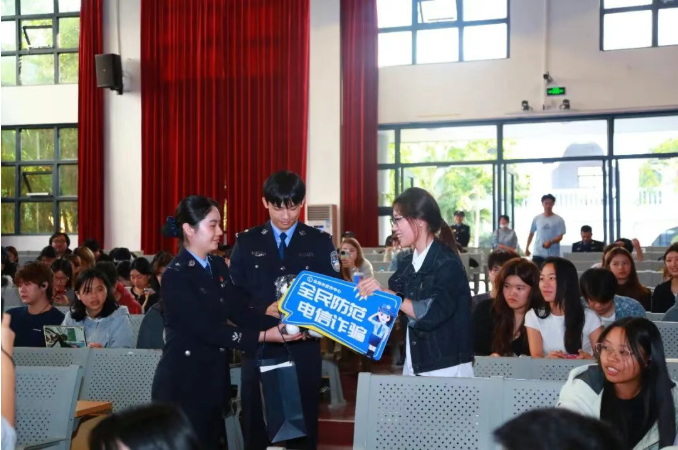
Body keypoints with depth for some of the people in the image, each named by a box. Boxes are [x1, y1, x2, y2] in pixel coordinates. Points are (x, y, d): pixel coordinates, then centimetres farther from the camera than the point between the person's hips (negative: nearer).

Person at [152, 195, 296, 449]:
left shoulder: (217, 266, 9)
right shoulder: (175, 276, -16)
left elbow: (240, 311, 3)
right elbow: (206, 329, -21)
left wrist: (280, 325, -13)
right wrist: (263, 336, -25)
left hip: (215, 378, 8)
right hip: (183, 382, -8)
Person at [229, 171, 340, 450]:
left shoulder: (320, 242, 5)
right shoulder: (247, 243, 6)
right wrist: (263, 312, -16)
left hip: (304, 349, 0)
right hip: (259, 348, 0)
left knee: (303, 426, 6)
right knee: (256, 428, 6)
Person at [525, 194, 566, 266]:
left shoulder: (559, 220, -2)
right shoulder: (537, 219, 6)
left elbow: (560, 236, -8)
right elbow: (531, 234, 16)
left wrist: (551, 242, -27)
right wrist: (527, 248, 14)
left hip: (553, 255, -2)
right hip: (538, 254, 2)